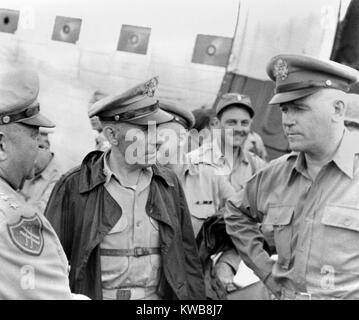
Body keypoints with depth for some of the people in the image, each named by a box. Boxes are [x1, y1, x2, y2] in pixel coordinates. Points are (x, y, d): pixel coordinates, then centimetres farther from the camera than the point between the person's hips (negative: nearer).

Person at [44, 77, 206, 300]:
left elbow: (188, 256, 9)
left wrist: (195, 297, 6)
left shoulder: (169, 184, 5)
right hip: (95, 294, -4)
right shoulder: (74, 187, -6)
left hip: (160, 295, 4)